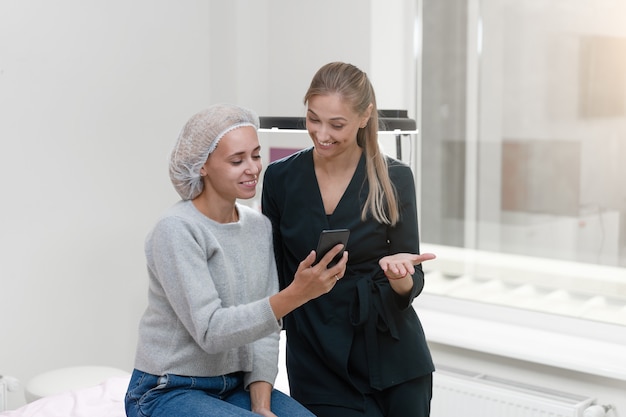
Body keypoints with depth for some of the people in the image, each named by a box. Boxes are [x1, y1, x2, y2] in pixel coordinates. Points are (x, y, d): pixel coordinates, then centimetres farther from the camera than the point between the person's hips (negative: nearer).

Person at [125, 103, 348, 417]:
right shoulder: (176, 230, -17)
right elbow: (210, 331, -24)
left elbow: (264, 327, 3)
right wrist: (295, 295, -35)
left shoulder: (260, 226, 3)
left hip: (237, 387, 6)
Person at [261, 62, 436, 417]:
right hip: (315, 361, 0)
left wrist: (399, 275, -26)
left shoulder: (395, 179, -7)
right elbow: (273, 274, 5)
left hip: (391, 357, 0)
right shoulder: (281, 178, -3)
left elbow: (412, 284, -3)